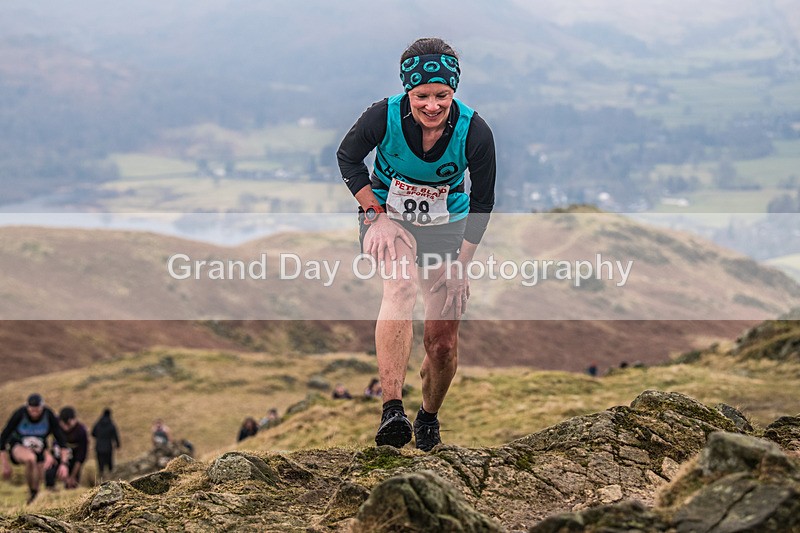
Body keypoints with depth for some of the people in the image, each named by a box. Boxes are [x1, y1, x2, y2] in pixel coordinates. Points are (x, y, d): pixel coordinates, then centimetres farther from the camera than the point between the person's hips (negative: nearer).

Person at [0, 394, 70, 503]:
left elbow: (61, 439, -14)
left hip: (39, 449, 4)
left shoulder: (49, 415, -21)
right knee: (31, 458, -36)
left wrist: (63, 463, -23)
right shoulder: (19, 414, -26)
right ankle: (33, 493, -22)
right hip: (18, 447, -4)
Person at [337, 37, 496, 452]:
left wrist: (461, 265, -12)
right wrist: (375, 214, -14)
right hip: (387, 216, -1)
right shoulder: (384, 116, -24)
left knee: (443, 342, -2)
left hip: (445, 227, 2)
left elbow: (482, 203, -9)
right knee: (401, 285, -34)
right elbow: (347, 158, -4)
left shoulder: (475, 133, -22)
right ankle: (392, 411, -41)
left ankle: (429, 418, 30)